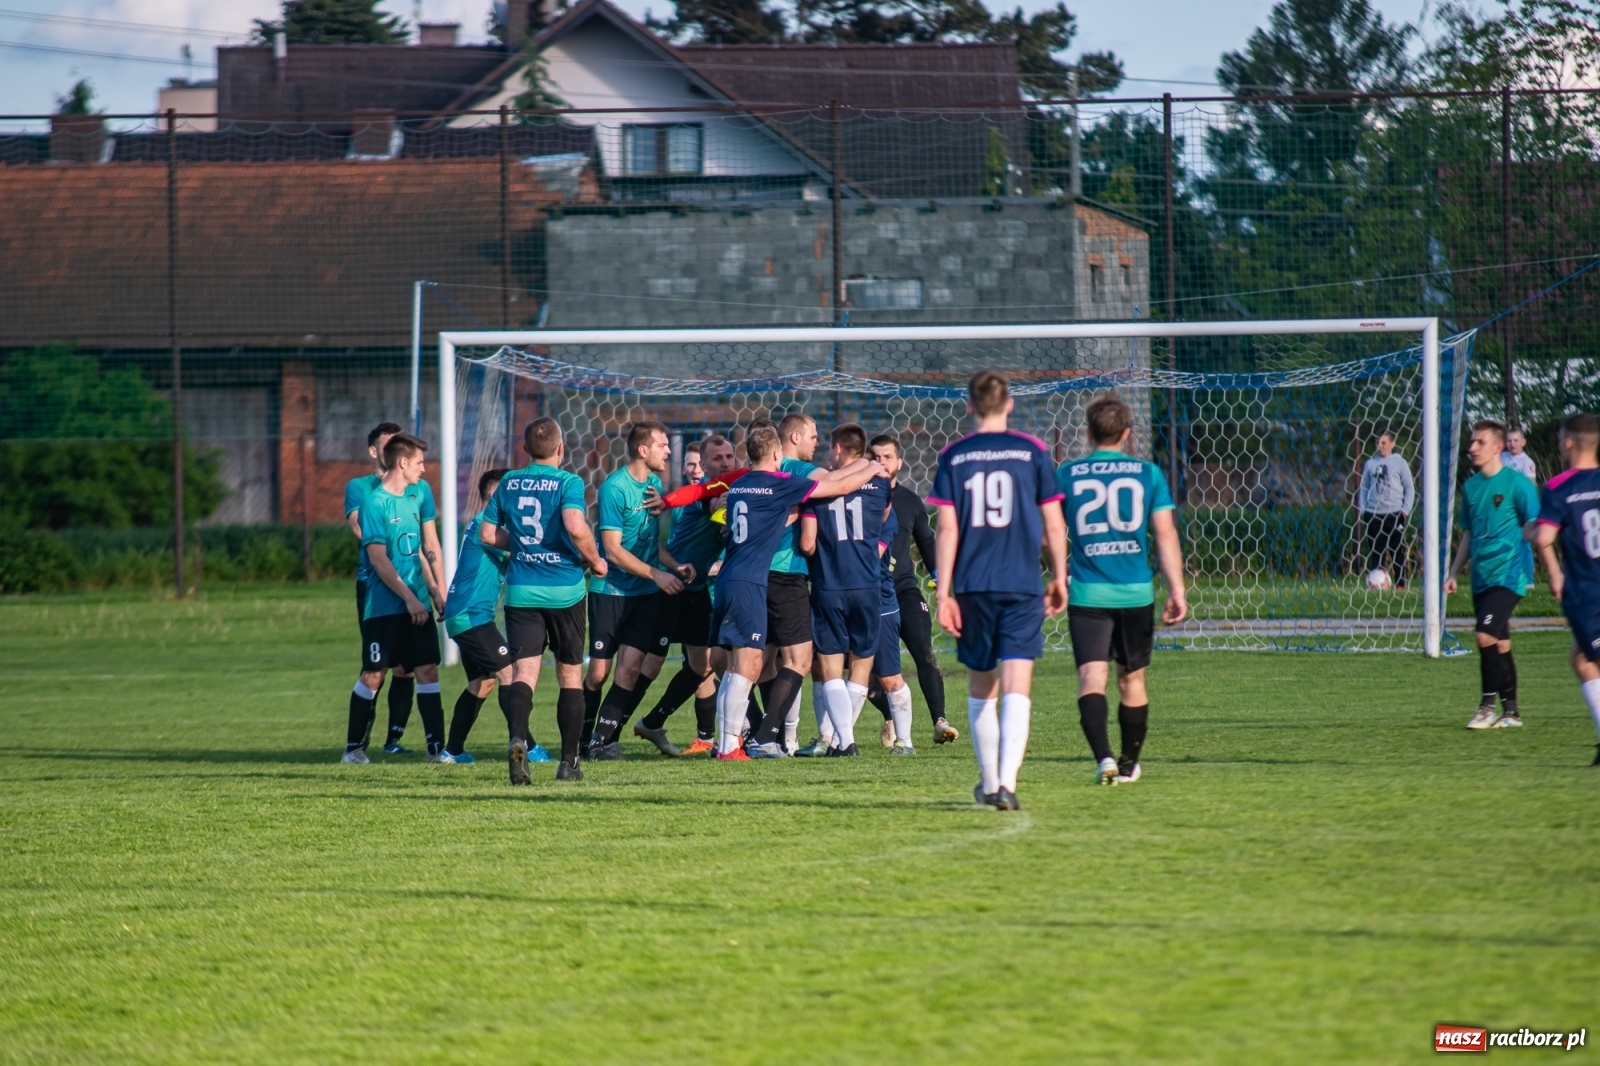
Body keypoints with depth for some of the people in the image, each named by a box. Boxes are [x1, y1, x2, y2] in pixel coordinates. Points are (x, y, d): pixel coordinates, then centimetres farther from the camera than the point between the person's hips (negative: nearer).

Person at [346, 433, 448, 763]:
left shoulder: (413, 500, 13)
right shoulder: (374, 503, -11)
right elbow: (379, 560, -15)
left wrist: (435, 591, 14)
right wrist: (409, 597, -16)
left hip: (417, 604, 7)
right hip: (384, 607, -7)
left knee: (428, 670, 0)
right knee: (373, 674, -2)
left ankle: (436, 746, 1)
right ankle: (354, 746, 10)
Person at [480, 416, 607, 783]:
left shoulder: (509, 483, 6)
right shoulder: (568, 483, -7)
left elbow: (487, 533, 10)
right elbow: (576, 527, -24)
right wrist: (594, 561, -7)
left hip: (521, 591, 2)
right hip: (564, 589, -2)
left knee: (524, 671, -5)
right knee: (570, 675, 12)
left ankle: (518, 738, -34)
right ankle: (568, 762, 15)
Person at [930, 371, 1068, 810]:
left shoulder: (953, 457, 2)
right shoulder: (1033, 452, 1)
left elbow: (947, 530, -3)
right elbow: (1053, 526, 2)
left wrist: (943, 593, -1)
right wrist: (1059, 578, 15)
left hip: (972, 587, 2)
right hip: (1022, 587, -1)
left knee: (981, 689, 17)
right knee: (1016, 688, -7)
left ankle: (989, 782, 26)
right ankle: (1007, 781, -23)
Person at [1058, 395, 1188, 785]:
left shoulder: (1066, 474, 3)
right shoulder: (1148, 474, 3)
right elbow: (1165, 533, -1)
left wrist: (1061, 570, 28)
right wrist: (1177, 588, 3)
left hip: (1087, 592, -1)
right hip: (1136, 592, 1)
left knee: (1092, 678, -7)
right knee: (1132, 679, 16)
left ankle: (1103, 757, -27)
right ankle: (1129, 764, 26)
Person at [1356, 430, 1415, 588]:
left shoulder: (1400, 463, 1)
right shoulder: (1370, 464, 8)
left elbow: (1410, 488, 3)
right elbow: (1363, 488, 12)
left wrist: (1405, 510, -5)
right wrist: (1362, 510, 3)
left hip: (1394, 514, -2)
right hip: (1373, 514, 2)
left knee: (1397, 551, 1)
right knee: (1375, 551, 5)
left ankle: (1400, 584, 3)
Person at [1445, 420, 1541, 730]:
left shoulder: (1517, 483, -9)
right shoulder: (1471, 486, 11)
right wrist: (1453, 573, 16)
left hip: (1508, 573, -7)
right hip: (1481, 577, 7)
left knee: (1486, 635, -18)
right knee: (1500, 643, 11)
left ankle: (1487, 705, -7)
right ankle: (1510, 711, 18)